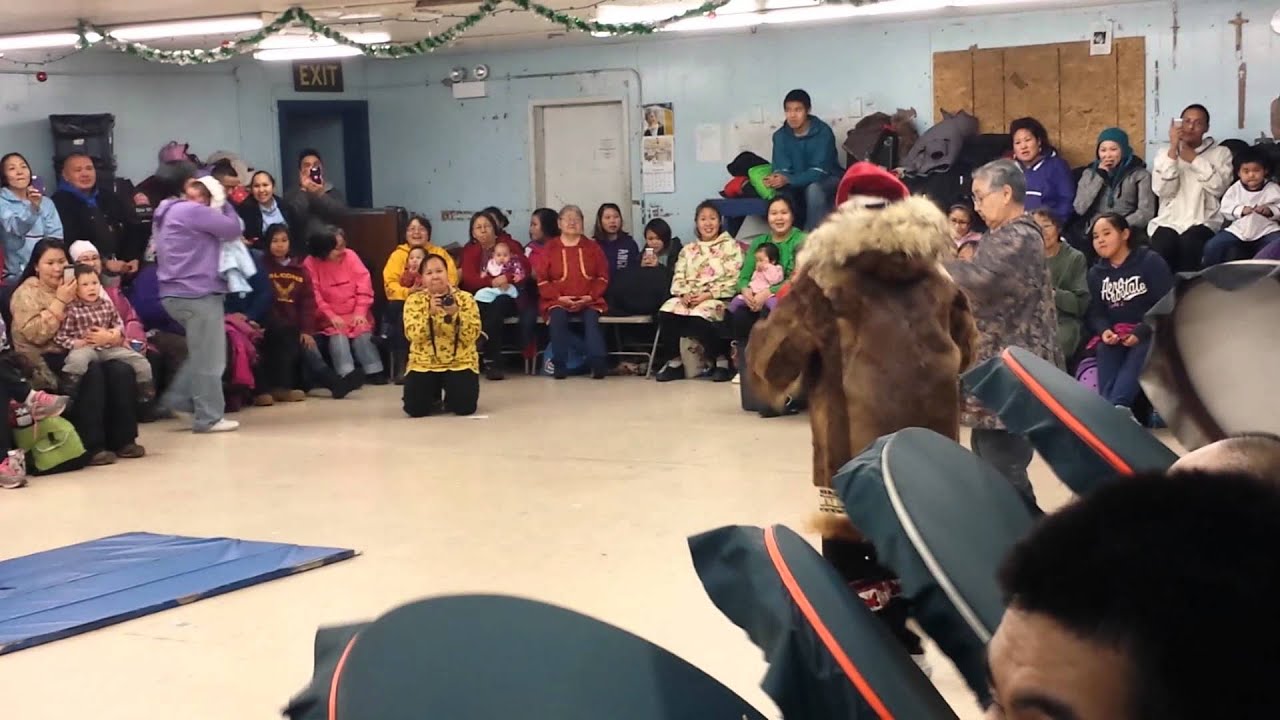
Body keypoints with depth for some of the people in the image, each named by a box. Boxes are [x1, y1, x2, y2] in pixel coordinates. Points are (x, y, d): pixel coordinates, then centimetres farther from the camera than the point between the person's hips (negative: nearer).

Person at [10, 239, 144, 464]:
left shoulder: (77, 287, 17)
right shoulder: (27, 293, 1)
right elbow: (35, 334, -16)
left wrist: (110, 335, -15)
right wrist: (60, 301, -16)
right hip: (46, 361, -5)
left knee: (122, 370, -22)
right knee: (92, 373, -32)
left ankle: (123, 439, -14)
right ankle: (92, 446, -28)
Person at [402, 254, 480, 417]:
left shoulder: (465, 298, -3)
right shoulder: (414, 300, -2)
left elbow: (472, 335, -12)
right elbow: (413, 336, -14)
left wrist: (456, 313, -26)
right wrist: (430, 313, -27)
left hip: (460, 362, 0)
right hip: (424, 363, 1)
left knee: (465, 406, -21)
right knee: (415, 408, -17)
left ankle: (449, 400, 18)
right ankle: (435, 398, 20)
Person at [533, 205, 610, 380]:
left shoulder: (592, 247, 12)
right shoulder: (550, 249, 8)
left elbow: (603, 276, 9)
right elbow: (541, 279, 3)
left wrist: (590, 296, -7)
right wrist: (559, 297, -10)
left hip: (588, 301, 1)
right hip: (558, 301, 0)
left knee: (591, 318, -31)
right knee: (557, 318, -32)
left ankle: (598, 363, -37)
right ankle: (559, 365, -28)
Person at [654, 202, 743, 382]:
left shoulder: (730, 246, 7)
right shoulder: (688, 250, 22)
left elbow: (733, 280, -4)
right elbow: (678, 278, 12)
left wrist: (707, 295, -14)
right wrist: (684, 294, -11)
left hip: (717, 298, -4)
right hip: (689, 298, 4)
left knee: (698, 317, -37)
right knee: (666, 312, -27)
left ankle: (721, 359, -15)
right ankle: (674, 361, -11)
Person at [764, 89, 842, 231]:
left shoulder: (823, 132, -21)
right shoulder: (780, 135, -7)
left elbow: (819, 171, -26)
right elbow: (782, 169, -13)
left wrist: (788, 180, -41)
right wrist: (777, 178, -40)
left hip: (827, 180, -4)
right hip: (798, 184, 4)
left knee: (813, 188, -37)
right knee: (781, 190, -28)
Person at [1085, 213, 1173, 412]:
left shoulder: (1150, 262, -4)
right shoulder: (1096, 273, 12)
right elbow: (1095, 312, 7)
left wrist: (1140, 332, -21)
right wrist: (1104, 331, -16)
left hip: (1151, 333, -4)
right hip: (1114, 334, 4)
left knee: (1139, 352, -33)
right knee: (1105, 350, -28)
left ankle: (1118, 406, -50)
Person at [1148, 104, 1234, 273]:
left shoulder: (1221, 153, 12)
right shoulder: (1165, 152, 15)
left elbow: (1218, 187, -6)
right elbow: (1163, 191, -2)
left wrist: (1194, 159, -3)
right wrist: (1173, 150, -5)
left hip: (1203, 222, -1)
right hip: (1168, 221, 1)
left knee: (1189, 243, -35)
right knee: (1162, 246, -33)